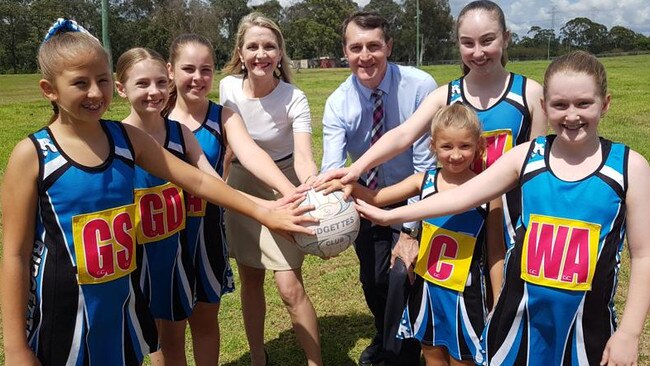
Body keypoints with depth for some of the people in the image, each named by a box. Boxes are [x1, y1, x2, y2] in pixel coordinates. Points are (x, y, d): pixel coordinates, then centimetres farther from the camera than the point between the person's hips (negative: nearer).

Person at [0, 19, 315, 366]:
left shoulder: (128, 138, -2)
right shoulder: (32, 155, -13)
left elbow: (197, 180, 1)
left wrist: (262, 213, -3)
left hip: (121, 301, 4)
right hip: (60, 310, -3)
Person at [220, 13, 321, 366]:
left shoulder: (294, 98, -22)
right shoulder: (228, 87, -10)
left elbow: (302, 156, -34)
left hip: (282, 192, -3)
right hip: (241, 188, 4)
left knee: (290, 288, -9)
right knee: (251, 281, 13)